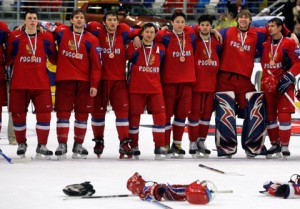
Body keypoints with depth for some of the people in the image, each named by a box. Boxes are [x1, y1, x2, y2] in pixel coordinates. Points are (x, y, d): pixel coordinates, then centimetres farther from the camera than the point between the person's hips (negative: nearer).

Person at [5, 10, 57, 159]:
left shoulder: (47, 38, 5)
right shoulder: (15, 37, 2)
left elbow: (54, 58, 12)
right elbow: (8, 59, 6)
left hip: (41, 83, 0)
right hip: (19, 83, 0)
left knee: (44, 113, -6)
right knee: (18, 114, 5)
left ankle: (42, 146, 6)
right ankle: (21, 144, 25)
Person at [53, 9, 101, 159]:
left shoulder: (92, 40, 3)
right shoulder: (62, 33, 4)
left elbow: (96, 64, 1)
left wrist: (94, 84, -4)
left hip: (84, 82, 1)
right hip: (64, 79, -1)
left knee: (82, 113, 4)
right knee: (63, 112, -3)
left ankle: (78, 145, 13)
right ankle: (62, 145, 0)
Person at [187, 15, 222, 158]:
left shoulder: (216, 42, 9)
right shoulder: (194, 40, -5)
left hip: (211, 83, 4)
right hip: (196, 82, -4)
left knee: (207, 112, 9)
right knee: (195, 112, -2)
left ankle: (202, 141, 21)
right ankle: (193, 143, 6)